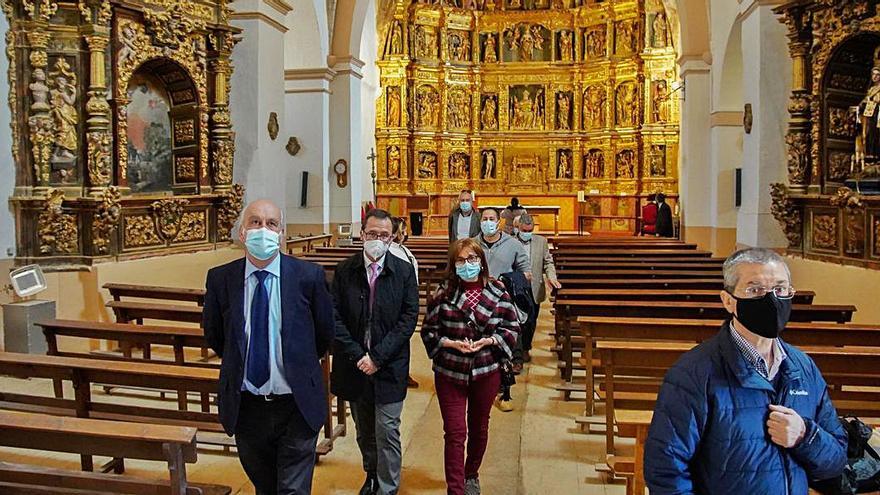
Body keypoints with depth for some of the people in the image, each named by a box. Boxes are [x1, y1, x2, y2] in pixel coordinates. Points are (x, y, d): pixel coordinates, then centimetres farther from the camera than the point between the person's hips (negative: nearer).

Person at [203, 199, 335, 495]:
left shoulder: (309, 275, -10)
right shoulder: (220, 278, -5)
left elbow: (324, 333, 3)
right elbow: (213, 335, 11)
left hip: (297, 405, -2)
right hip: (245, 403, 3)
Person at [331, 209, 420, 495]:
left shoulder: (404, 271, -5)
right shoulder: (344, 271, -2)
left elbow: (409, 318, -8)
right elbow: (335, 318, -5)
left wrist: (378, 357, -14)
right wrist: (356, 355, -14)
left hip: (389, 366, -2)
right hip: (354, 364, 2)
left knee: (387, 431, 2)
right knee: (363, 430, 19)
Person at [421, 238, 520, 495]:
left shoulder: (497, 292, -5)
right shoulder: (444, 294, -7)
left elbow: (512, 327, 0)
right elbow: (428, 331, -2)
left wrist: (489, 341, -16)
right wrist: (452, 343, -18)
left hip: (486, 372, 2)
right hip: (450, 373, -2)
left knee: (479, 427, 20)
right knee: (455, 432, -2)